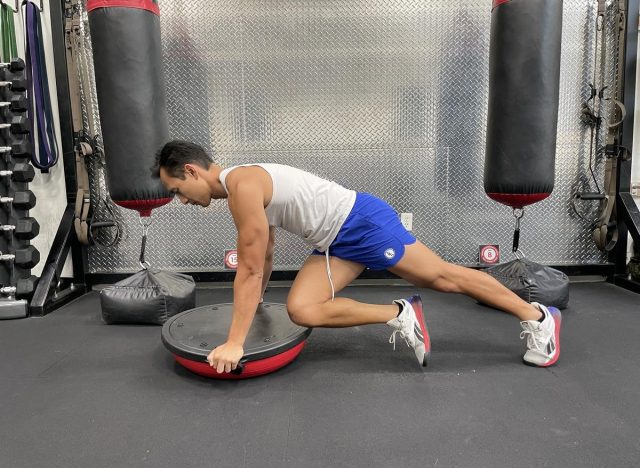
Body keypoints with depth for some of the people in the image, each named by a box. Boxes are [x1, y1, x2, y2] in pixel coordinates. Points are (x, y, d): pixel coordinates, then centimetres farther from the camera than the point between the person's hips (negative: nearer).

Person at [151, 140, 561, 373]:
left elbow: (250, 271, -23)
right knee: (302, 310, 0)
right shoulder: (243, 187, 11)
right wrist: (253, 305, 31)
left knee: (443, 277, 0)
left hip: (363, 221, -9)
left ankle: (537, 317, 19)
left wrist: (235, 343, -18)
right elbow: (264, 259, 22)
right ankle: (399, 315, 10)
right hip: (337, 242, 9)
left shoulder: (242, 185, -20)